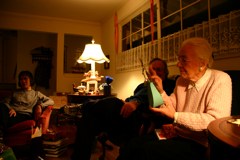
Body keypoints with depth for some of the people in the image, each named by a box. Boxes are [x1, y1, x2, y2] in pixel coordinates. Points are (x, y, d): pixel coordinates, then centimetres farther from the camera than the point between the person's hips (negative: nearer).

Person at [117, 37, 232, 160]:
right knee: (131, 145, -14)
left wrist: (175, 116, -23)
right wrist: (160, 91, -5)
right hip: (175, 136, 6)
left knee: (146, 150, -24)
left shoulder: (220, 80, -11)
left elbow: (216, 120, -22)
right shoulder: (181, 81, 9)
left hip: (198, 145, -5)